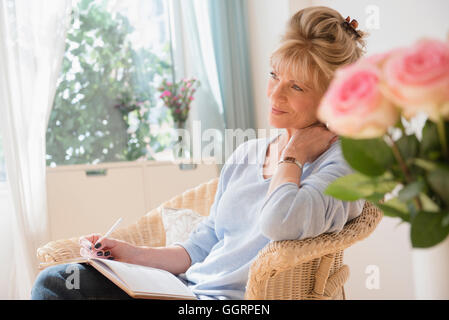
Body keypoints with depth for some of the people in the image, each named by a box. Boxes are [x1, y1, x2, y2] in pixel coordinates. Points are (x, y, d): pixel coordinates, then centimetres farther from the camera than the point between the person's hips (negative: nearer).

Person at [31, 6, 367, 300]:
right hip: (188, 287, 7)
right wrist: (135, 255, 0)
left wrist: (291, 156, -11)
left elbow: (279, 223, -30)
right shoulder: (246, 154, 14)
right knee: (55, 281, -7)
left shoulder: (345, 163, -8)